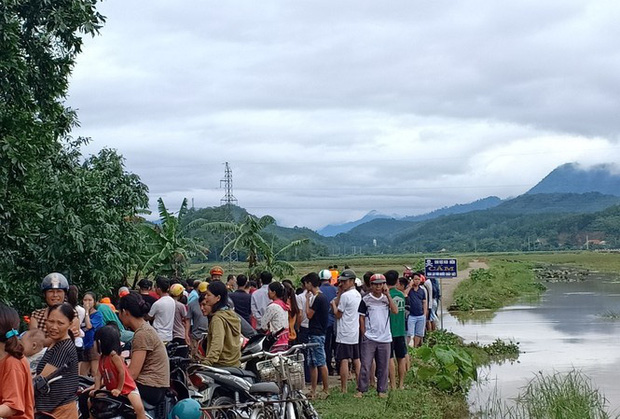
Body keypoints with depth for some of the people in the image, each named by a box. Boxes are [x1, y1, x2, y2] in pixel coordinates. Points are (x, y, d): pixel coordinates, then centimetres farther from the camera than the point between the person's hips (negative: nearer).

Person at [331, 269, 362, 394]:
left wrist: (333, 304, 5)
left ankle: (343, 389, -7)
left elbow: (338, 314, -10)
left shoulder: (345, 295, -14)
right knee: (356, 360, 12)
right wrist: (340, 293, 10)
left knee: (344, 360, -7)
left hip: (344, 334, -9)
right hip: (355, 333, 9)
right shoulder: (358, 294, 12)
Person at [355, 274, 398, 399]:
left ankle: (382, 390, 16)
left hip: (385, 338, 3)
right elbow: (361, 318, 3)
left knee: (383, 367, 7)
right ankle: (361, 389, 4)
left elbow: (395, 311, -9)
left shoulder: (386, 298, 7)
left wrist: (387, 295, -11)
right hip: (369, 338, -2)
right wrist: (364, 334, -2)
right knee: (365, 365, -4)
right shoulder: (366, 299, 0)